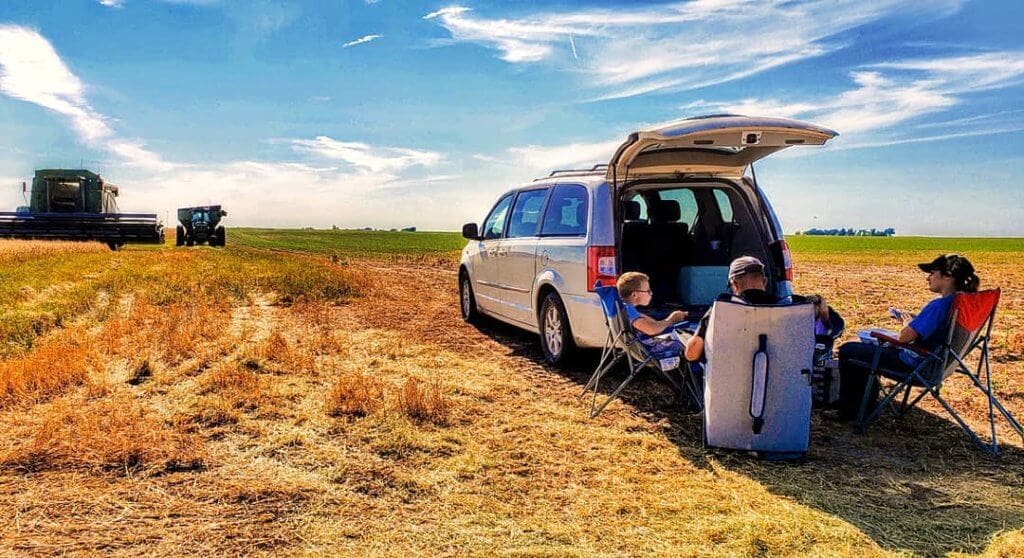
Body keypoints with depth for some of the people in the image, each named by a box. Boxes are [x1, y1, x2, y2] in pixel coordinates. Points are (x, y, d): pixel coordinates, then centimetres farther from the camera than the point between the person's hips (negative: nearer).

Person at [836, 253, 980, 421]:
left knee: (846, 351, 2)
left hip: (914, 363, -10)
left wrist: (907, 322, -8)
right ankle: (866, 404, 33)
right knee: (867, 347, 30)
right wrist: (912, 320, 5)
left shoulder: (938, 305, -29)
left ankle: (848, 411, 16)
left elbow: (904, 337, -28)